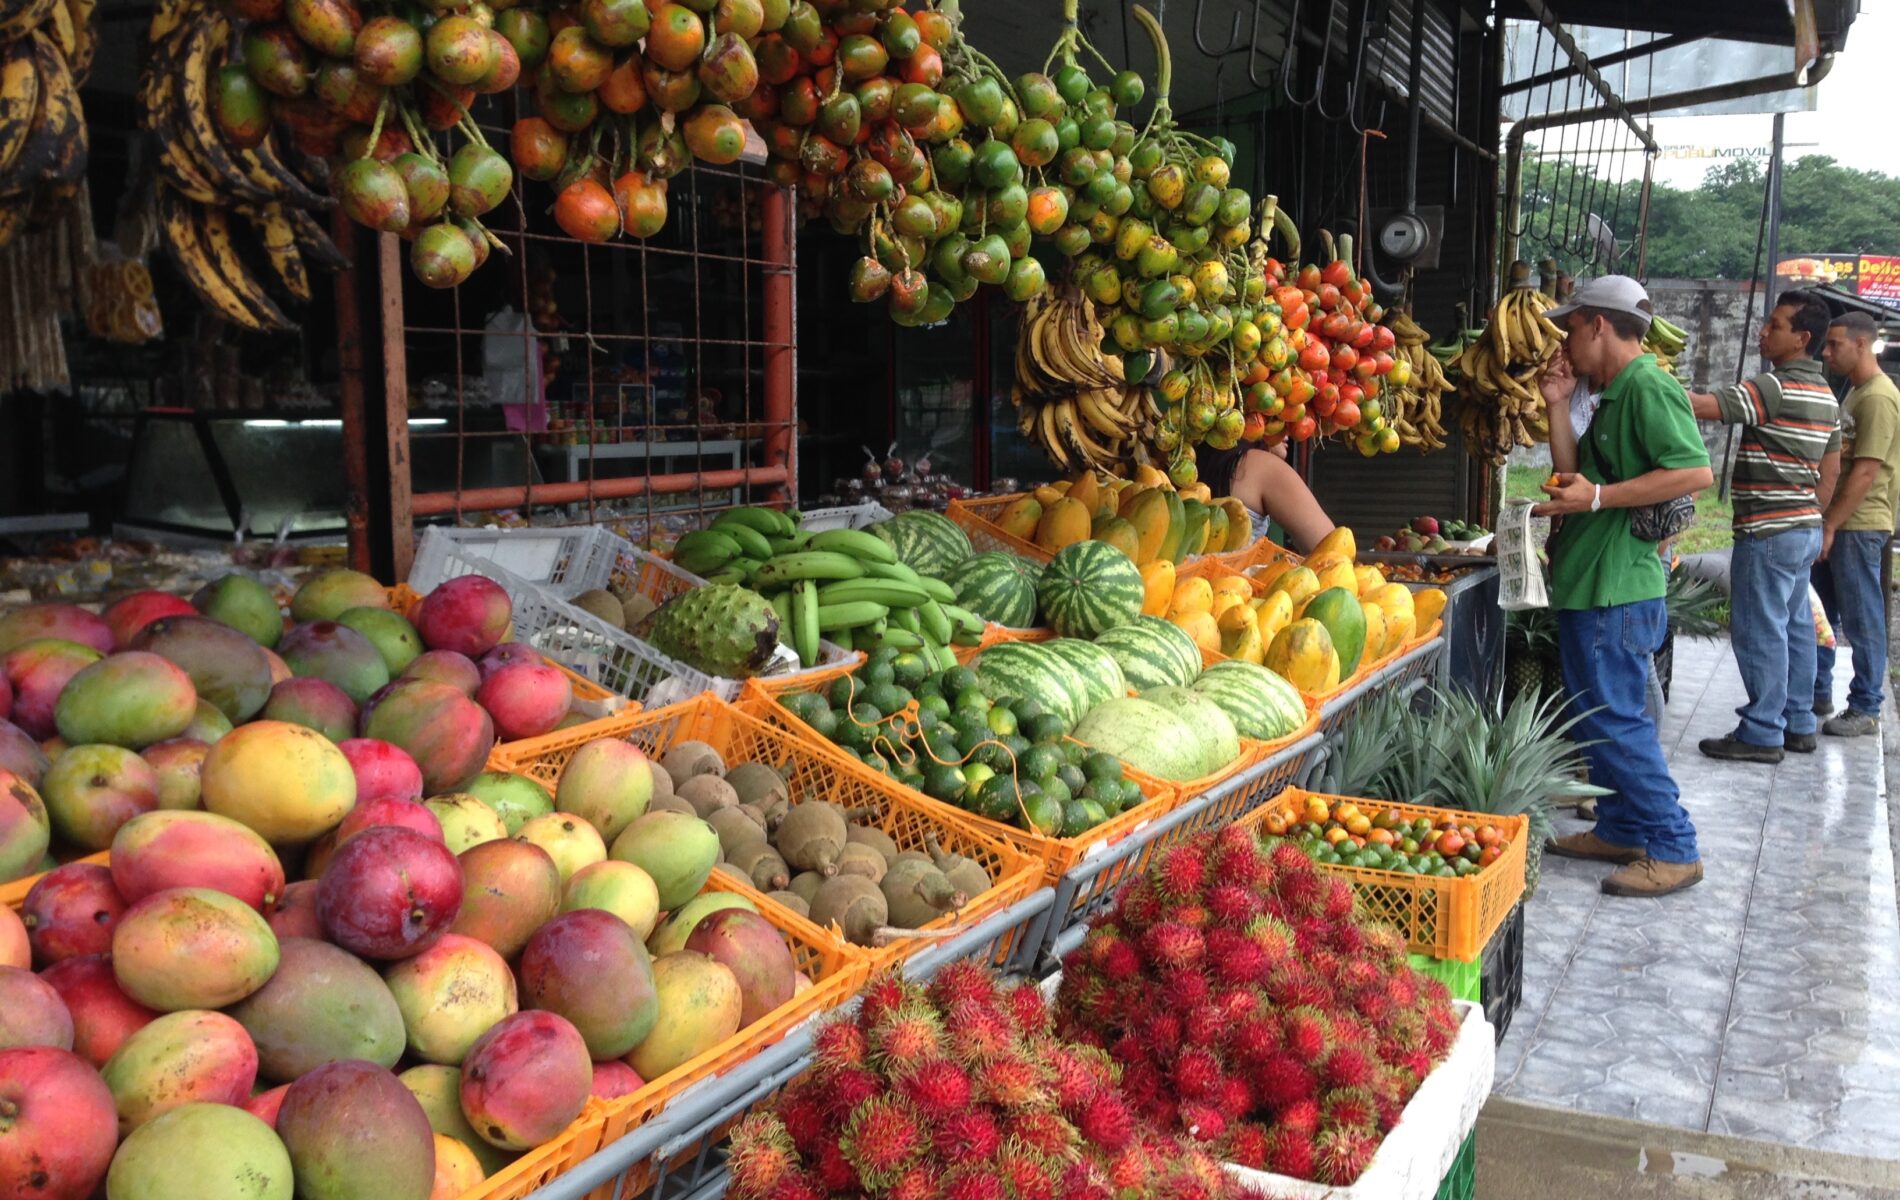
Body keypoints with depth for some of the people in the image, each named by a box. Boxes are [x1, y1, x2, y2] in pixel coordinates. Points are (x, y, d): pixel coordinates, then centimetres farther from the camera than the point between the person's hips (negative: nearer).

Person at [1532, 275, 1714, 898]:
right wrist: (1558, 407, 11)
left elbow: (1695, 471, -24)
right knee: (1597, 715, 17)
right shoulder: (1614, 395, 18)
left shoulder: (1648, 386, -14)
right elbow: (1574, 476, 16)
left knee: (1615, 719, -6)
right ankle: (1620, 830, 27)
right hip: (1590, 585, 11)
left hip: (1618, 589, -11)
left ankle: (1673, 850, 3)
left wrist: (1598, 498, -24)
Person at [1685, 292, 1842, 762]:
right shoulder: (1826, 396, 13)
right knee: (1796, 627, 15)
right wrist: (1811, 517, 23)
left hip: (1768, 531, -10)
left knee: (1760, 631, -4)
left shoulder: (1775, 388, -17)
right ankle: (1799, 724, 23)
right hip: (1805, 529, 10)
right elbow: (1830, 469, 18)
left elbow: (1702, 406, -27)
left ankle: (1762, 733, 1)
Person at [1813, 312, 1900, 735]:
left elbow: (1865, 472, -20)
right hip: (1837, 521, 9)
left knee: (1861, 620, -2)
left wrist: (1830, 526, -19)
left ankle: (1865, 710, 6)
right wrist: (1826, 522, 16)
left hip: (1858, 526, -9)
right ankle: (1818, 691, 26)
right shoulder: (1856, 393, 15)